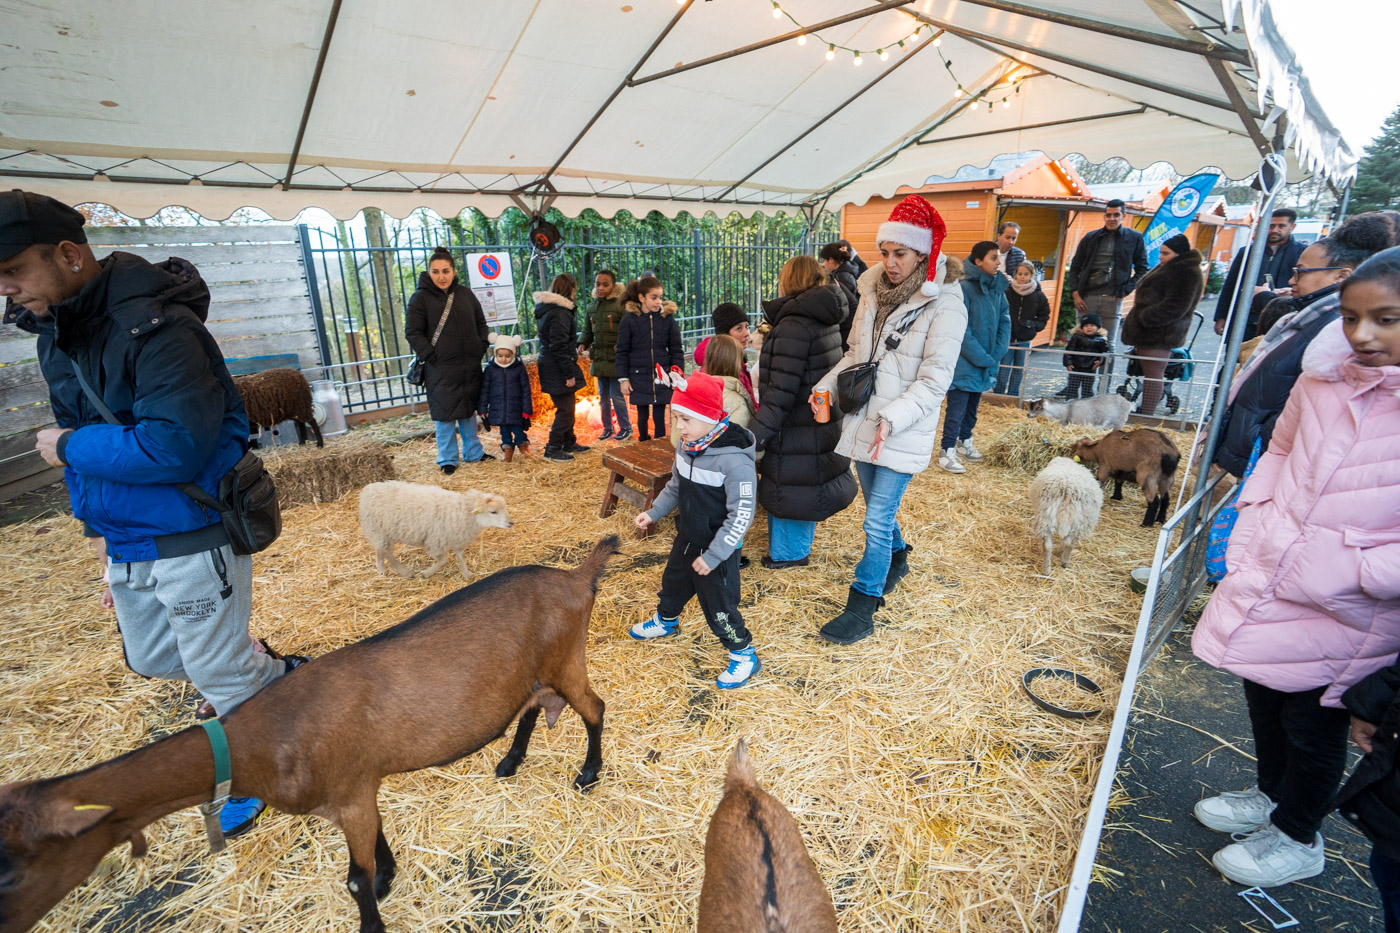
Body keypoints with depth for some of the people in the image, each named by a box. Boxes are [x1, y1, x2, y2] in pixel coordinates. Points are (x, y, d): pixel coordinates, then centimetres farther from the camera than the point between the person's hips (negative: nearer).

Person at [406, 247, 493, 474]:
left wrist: (481, 348, 4)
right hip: (440, 368, -5)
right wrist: (431, 357, -14)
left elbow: (480, 323, 16)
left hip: (470, 365, 5)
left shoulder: (465, 293, 7)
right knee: (444, 413, 1)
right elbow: (413, 333, -7)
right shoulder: (420, 298, -6)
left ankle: (473, 453, 29)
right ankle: (448, 459, 14)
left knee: (469, 410, 16)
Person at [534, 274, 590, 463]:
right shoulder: (559, 313, -19)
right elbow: (559, 347, -23)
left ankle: (569, 443, 32)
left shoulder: (547, 309, 13)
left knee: (566, 407, 20)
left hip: (552, 367, 10)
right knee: (565, 410, -2)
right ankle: (552, 449, 6)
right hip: (558, 370, -10)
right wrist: (569, 373, -20)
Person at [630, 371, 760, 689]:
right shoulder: (687, 447, -5)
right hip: (686, 538, 8)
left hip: (717, 550, -8)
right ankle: (666, 620, 57)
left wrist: (713, 556, -25)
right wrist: (653, 513, 7)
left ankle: (744, 653, 27)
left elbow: (741, 515, -27)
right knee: (673, 582, 28)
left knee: (719, 606, 3)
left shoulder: (735, 460, -30)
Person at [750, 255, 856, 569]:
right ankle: (798, 546, 39)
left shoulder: (793, 325, -21)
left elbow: (781, 392, -25)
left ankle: (787, 553, 22)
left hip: (798, 431, -9)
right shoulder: (826, 321, 8)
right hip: (823, 424, 9)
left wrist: (754, 436, -23)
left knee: (788, 488, 6)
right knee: (804, 485, 22)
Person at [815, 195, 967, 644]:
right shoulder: (873, 291, 7)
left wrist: (892, 418, -27)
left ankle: (862, 609, 10)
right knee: (879, 508, 22)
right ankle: (897, 558, 50)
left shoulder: (943, 306, -12)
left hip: (902, 434, -6)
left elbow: (934, 381, -16)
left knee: (877, 521, -4)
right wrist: (826, 388, 1)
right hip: (863, 421, 6)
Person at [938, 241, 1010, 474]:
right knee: (957, 408, -3)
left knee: (973, 405, 19)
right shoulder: (965, 288, -15)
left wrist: (996, 354, -5)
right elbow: (962, 331, -18)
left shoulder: (997, 288, 6)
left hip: (986, 365, 7)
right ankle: (947, 451, 6)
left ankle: (965, 440, 35)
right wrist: (982, 358, -16)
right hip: (964, 364, -7)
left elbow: (1005, 322, 8)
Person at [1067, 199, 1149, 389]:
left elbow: (1142, 269, 11)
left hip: (1112, 299, -1)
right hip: (1087, 297, 1)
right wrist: (1076, 293, 1)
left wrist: (1126, 289, -3)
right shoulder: (1091, 237, 9)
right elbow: (1075, 267, 12)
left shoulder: (1134, 238, 7)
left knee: (1107, 345, 2)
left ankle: (1104, 388, 7)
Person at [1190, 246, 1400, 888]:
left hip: (1342, 613, -5)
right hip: (1268, 576, 5)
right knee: (1264, 697, 24)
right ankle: (1271, 795, 51)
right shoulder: (1324, 375, -5)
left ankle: (1297, 837, 42)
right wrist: (1253, 516, 3)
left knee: (1313, 727, 15)